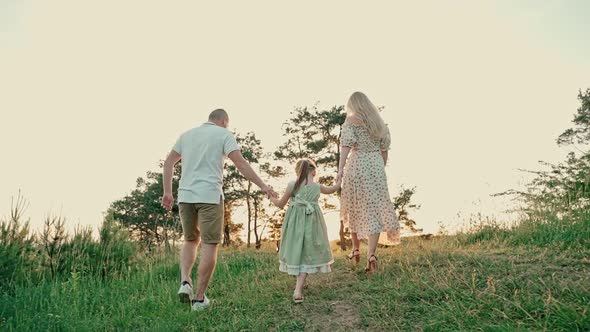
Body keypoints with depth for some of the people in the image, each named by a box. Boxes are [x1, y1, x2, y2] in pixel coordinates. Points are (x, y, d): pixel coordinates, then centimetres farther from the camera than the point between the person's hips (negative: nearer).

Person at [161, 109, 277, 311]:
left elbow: (168, 163, 14)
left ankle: (185, 282, 3)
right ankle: (199, 298, 3)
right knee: (209, 245, 2)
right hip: (210, 196, -5)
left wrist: (167, 192, 16)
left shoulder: (187, 135, 18)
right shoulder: (223, 134, 4)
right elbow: (240, 163, -9)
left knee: (191, 241, 21)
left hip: (186, 196, 5)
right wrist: (262, 186, -8)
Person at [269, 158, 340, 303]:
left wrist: (271, 198, 23)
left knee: (296, 252, 15)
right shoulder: (317, 186, -2)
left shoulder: (292, 185, -6)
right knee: (307, 254, 6)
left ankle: (299, 287, 27)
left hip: (294, 223, 0)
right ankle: (298, 289, -5)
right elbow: (332, 190, 20)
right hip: (310, 223, 0)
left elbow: (281, 204, 3)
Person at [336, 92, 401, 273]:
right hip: (376, 166, 3)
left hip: (357, 165, -3)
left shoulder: (351, 121, -1)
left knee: (355, 208, 13)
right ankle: (371, 254, -8)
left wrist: (341, 168, -20)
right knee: (374, 210, 1)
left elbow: (346, 144, -15)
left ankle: (356, 249, 26)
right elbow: (384, 148, 14)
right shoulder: (378, 122, 14)